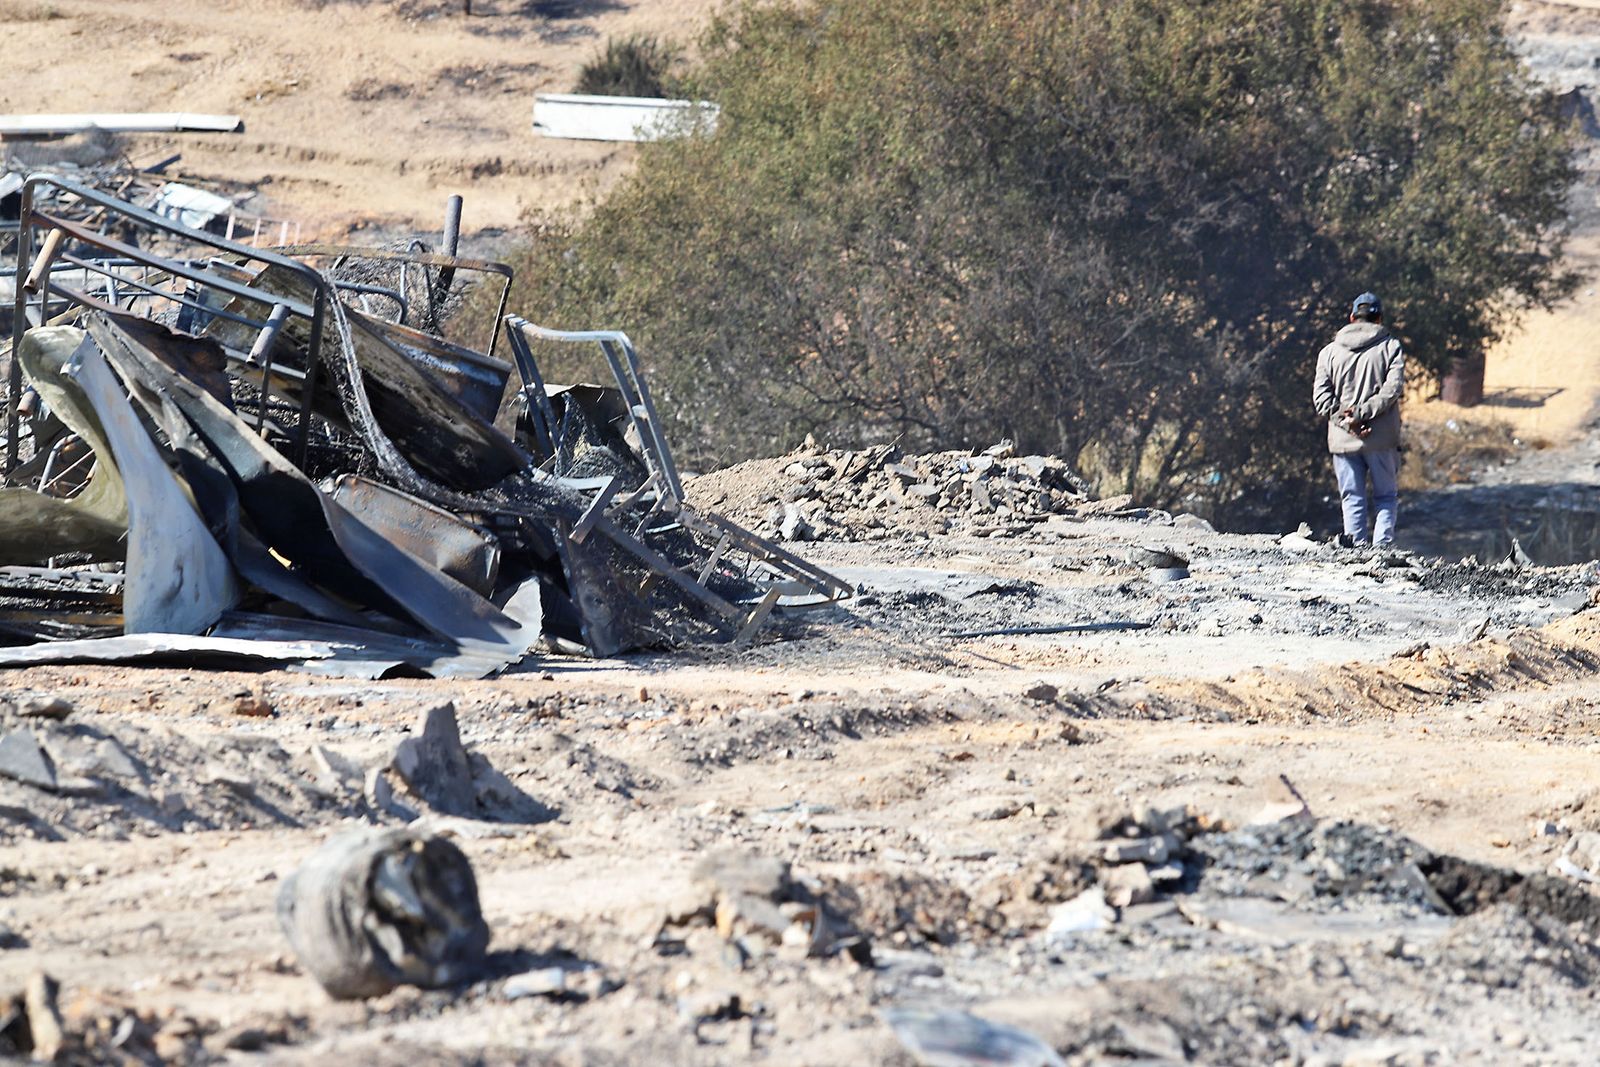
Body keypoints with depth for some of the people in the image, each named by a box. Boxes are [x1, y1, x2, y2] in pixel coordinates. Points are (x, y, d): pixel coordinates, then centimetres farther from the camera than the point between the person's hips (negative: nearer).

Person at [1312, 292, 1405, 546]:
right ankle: (1383, 546, -4)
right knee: (1386, 496, 10)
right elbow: (1392, 388, -11)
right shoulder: (1391, 346, 2)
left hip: (1343, 439, 1)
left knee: (1353, 500, 8)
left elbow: (1321, 397, -2)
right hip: (1382, 439, -1)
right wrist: (1363, 413, -14)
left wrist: (1344, 419, -9)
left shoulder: (1330, 351, 8)